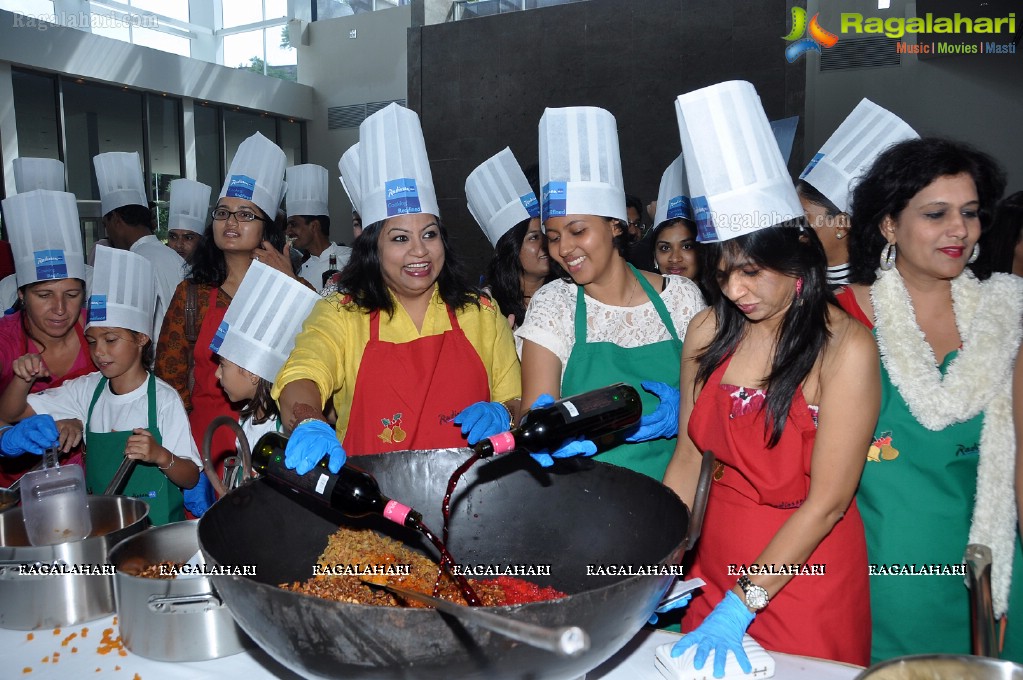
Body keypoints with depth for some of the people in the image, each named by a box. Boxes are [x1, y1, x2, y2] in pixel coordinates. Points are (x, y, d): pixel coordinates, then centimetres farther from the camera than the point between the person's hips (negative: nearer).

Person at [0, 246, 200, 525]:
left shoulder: (164, 399, -10)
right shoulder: (88, 389, 7)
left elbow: (191, 479, -9)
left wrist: (160, 456, -29)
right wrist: (23, 379, -8)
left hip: (157, 525, -4)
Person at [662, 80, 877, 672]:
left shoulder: (845, 347, -16)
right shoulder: (709, 331, -4)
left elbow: (826, 502, -17)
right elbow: (689, 458, 1)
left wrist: (743, 603, -17)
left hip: (804, 567, -4)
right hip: (715, 560, 4)